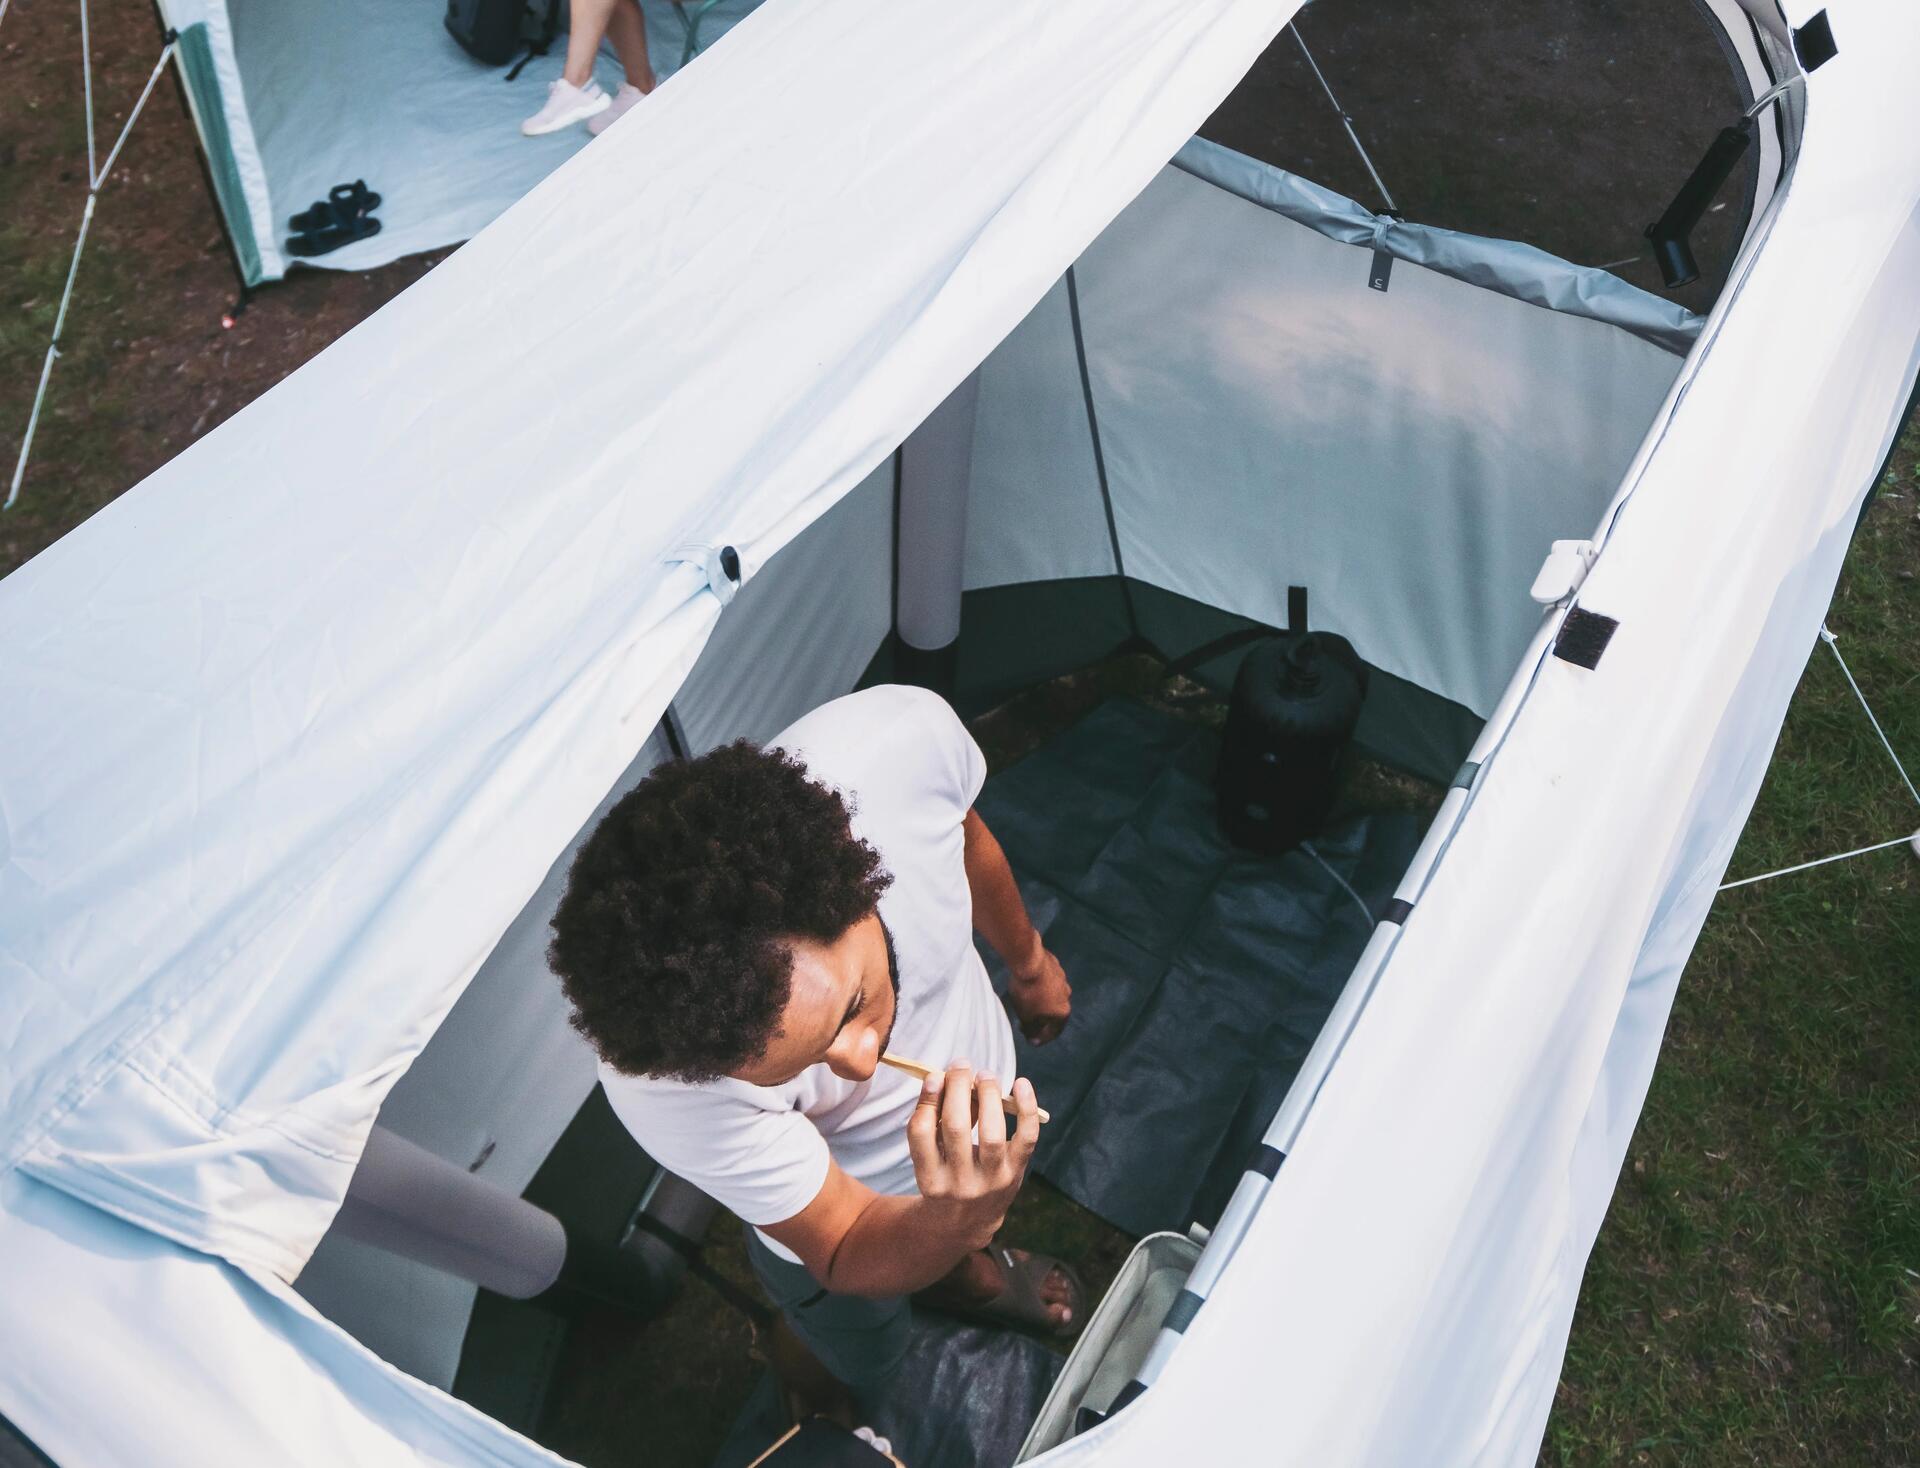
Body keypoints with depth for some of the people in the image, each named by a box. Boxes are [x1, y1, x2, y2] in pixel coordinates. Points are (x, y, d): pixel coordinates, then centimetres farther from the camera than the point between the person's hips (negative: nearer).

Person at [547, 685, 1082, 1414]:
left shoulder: (902, 735, -41)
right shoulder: (663, 1089, -47)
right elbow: (848, 1258, -28)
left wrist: (1029, 960, 6)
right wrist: (956, 1221, -50)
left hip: (976, 1075, 3)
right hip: (846, 1205, -3)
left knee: (954, 1247, 38)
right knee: (859, 1361, 32)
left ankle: (967, 1278, 75)